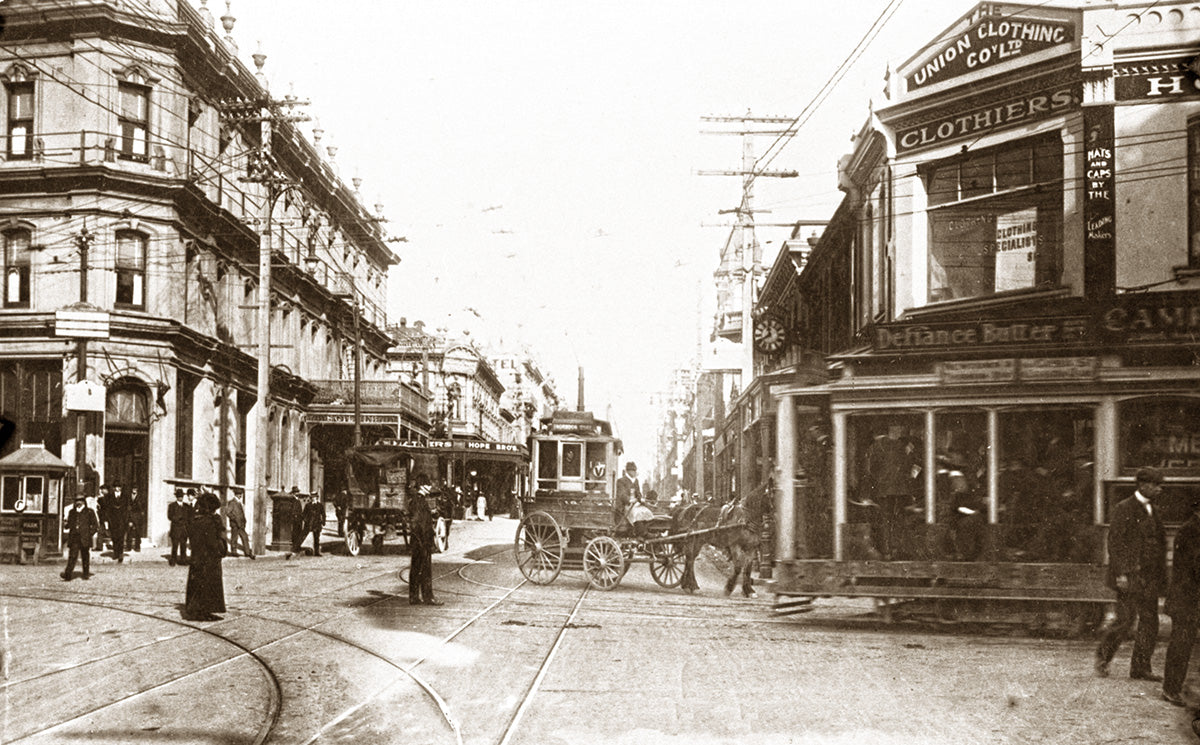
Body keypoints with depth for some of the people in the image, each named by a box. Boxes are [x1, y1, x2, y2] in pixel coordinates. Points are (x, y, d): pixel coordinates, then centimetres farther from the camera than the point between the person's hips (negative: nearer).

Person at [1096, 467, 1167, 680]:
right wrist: (1121, 573, -18)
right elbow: (1115, 542, -12)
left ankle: (1140, 668, 9)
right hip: (1129, 576, -7)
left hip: (1150, 578, 7)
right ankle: (1102, 658, 11)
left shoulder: (1152, 511, 16)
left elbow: (1160, 543, 20)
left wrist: (1162, 575, 14)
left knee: (1150, 623, 3)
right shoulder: (1123, 509, -7)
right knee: (1125, 621, -8)